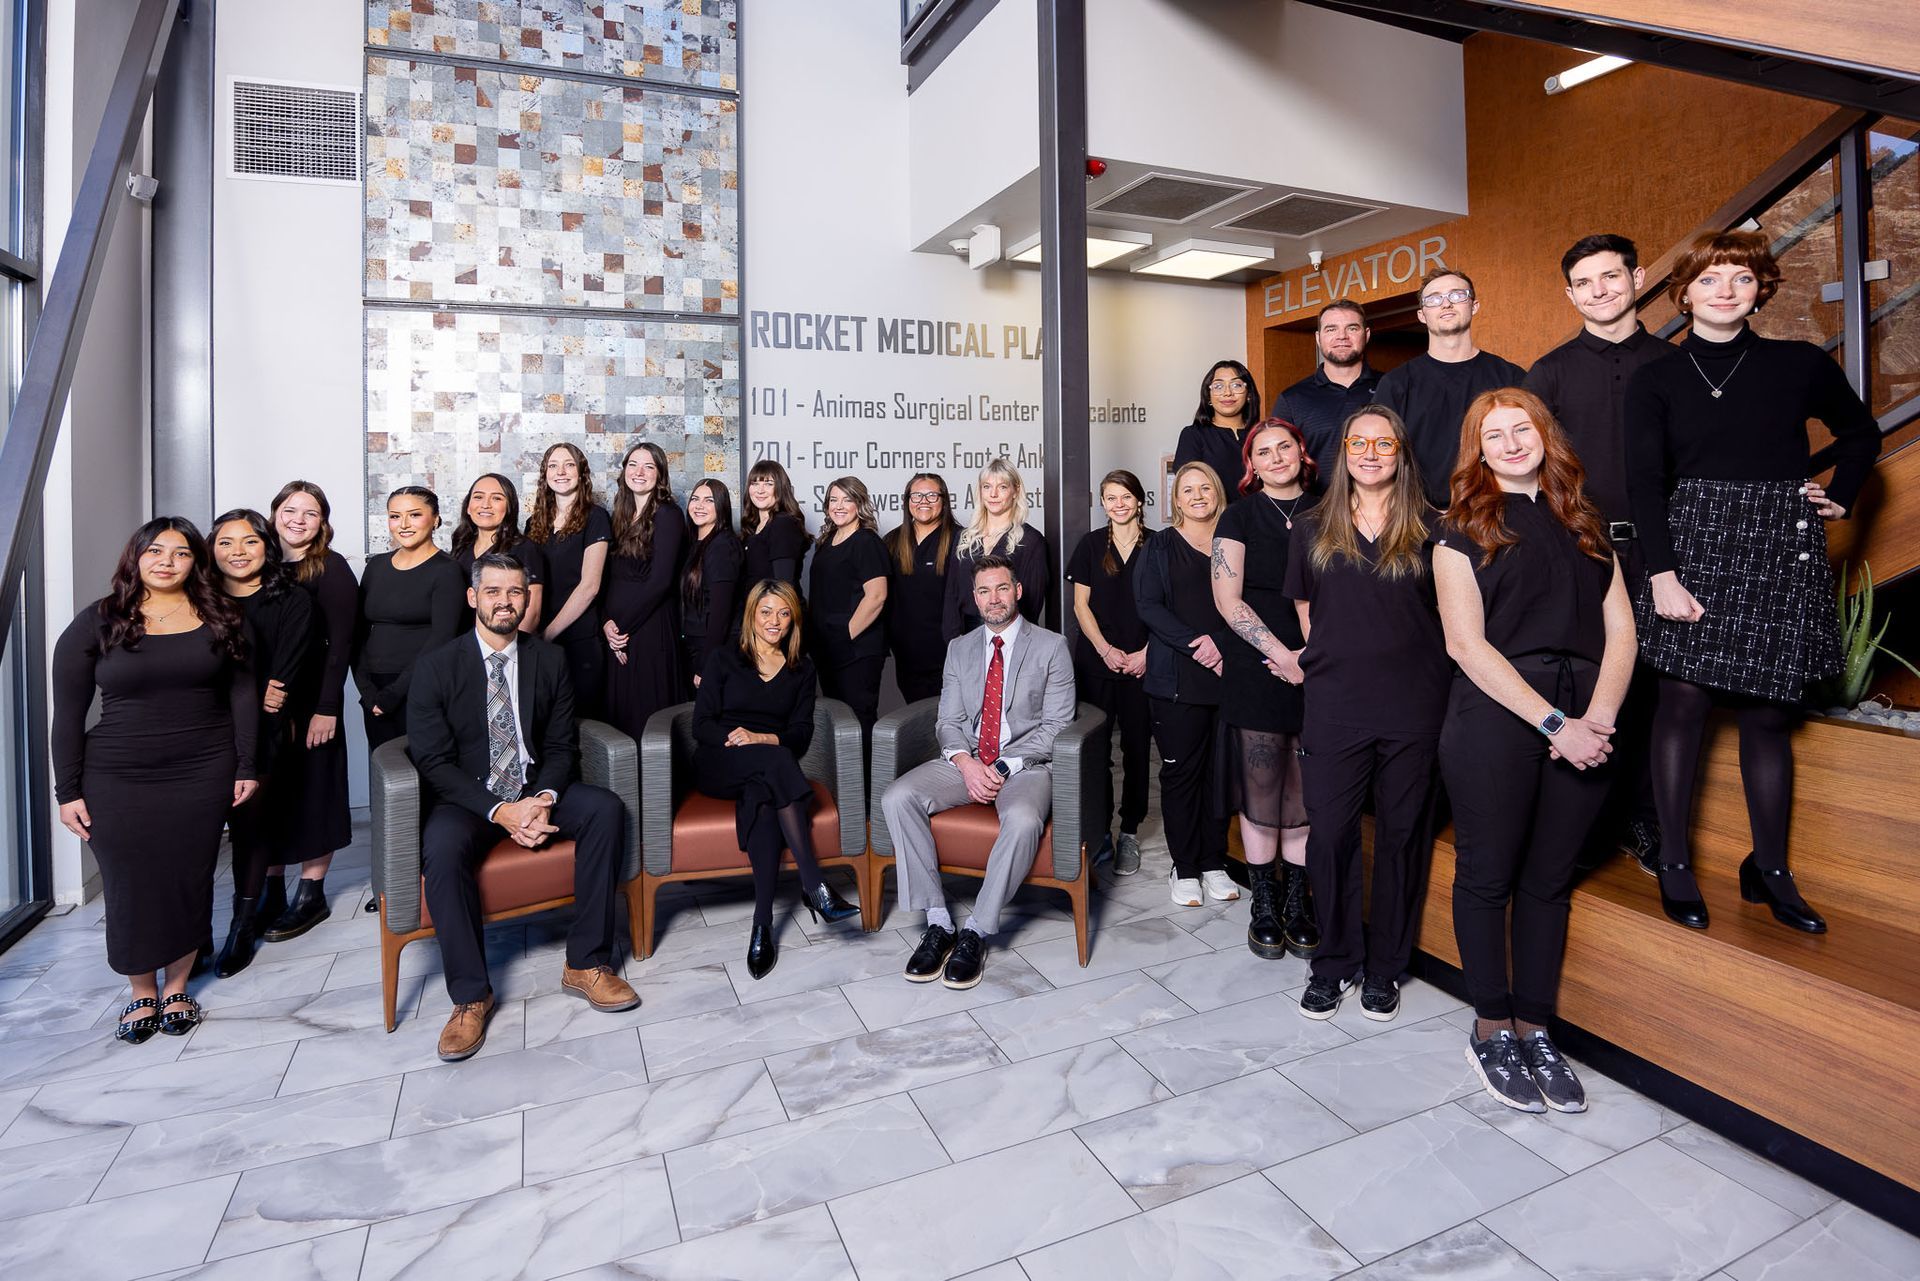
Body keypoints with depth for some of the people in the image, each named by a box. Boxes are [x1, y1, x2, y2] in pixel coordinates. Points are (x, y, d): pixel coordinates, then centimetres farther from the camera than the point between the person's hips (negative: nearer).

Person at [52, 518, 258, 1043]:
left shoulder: (219, 617, 4)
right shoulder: (97, 622, 1)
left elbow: (241, 693, 4)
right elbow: (68, 713, 2)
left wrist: (247, 766, -1)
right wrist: (68, 791, -1)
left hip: (202, 775, 1)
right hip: (118, 782, 0)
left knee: (190, 882, 7)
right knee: (130, 888, 6)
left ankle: (176, 987, 26)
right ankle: (141, 993, 26)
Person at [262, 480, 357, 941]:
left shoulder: (330, 569, -5)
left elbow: (340, 642, -10)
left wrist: (327, 708, -16)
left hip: (311, 700, -5)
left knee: (311, 791, 3)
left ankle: (311, 894, 14)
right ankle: (271, 892, 23)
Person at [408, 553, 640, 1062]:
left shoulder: (550, 658, 3)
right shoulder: (436, 666, -5)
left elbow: (562, 745, 2)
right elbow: (433, 760, -10)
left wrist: (544, 800, -19)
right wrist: (499, 810, -23)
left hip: (538, 789, 3)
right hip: (468, 797, -2)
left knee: (606, 809, -25)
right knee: (440, 848, -34)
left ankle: (586, 963, -17)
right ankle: (470, 993, -16)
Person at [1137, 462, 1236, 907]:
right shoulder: (1160, 546, 7)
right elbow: (1148, 606, -4)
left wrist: (1219, 643, -12)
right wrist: (1194, 645, -14)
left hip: (1229, 676, 2)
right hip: (1176, 679, -2)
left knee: (1222, 769, 6)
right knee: (1180, 770, 2)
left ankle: (1214, 862, 19)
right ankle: (1184, 867, 13)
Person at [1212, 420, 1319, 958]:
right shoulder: (1240, 517, 5)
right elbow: (1228, 599, -4)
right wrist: (1284, 655, -11)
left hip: (1318, 672, 2)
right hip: (1255, 672, -2)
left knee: (1308, 793, 4)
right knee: (1259, 792, 1)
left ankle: (1298, 904, 18)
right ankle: (1264, 906, 15)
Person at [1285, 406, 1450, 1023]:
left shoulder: (1428, 530, 3)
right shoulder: (1315, 530, 9)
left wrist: (1430, 678, 3)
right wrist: (1329, 661, 7)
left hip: (1413, 710, 0)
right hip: (1334, 708, 1)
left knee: (1402, 835, 9)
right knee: (1329, 834, 2)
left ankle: (1384, 967, 25)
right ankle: (1334, 961, 21)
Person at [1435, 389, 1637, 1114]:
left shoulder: (1584, 524, 16)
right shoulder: (1463, 529, 2)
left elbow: (1620, 628, 9)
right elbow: (1467, 644, -8)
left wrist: (1599, 717, -8)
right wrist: (1555, 723, -14)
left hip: (1584, 726, 4)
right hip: (1495, 720, -4)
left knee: (1549, 879, 10)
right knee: (1487, 875, 3)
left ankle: (1534, 1029, 23)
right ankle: (1491, 1031, 18)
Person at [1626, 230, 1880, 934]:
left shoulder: (1802, 365, 7)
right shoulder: (1656, 379, 2)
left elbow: (1862, 434, 23)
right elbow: (1645, 479, -6)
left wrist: (1838, 497, 8)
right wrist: (1662, 573, -14)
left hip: (1783, 552, 2)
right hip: (1695, 544, -2)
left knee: (1769, 712, 6)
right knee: (1684, 699, -4)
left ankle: (1769, 869, 18)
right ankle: (1674, 862, 6)